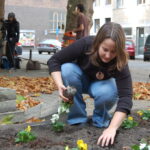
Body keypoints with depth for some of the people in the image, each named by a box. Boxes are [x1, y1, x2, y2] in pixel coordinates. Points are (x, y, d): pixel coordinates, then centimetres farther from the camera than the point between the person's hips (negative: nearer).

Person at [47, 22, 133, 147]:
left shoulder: (120, 62, -35)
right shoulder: (85, 44, -33)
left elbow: (125, 96, -43)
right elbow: (54, 61, -25)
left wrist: (112, 128, -55)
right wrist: (60, 85, -42)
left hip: (101, 83, -1)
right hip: (82, 80, 2)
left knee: (107, 92, -37)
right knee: (67, 69, -32)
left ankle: (101, 119, -3)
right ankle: (78, 118, -17)